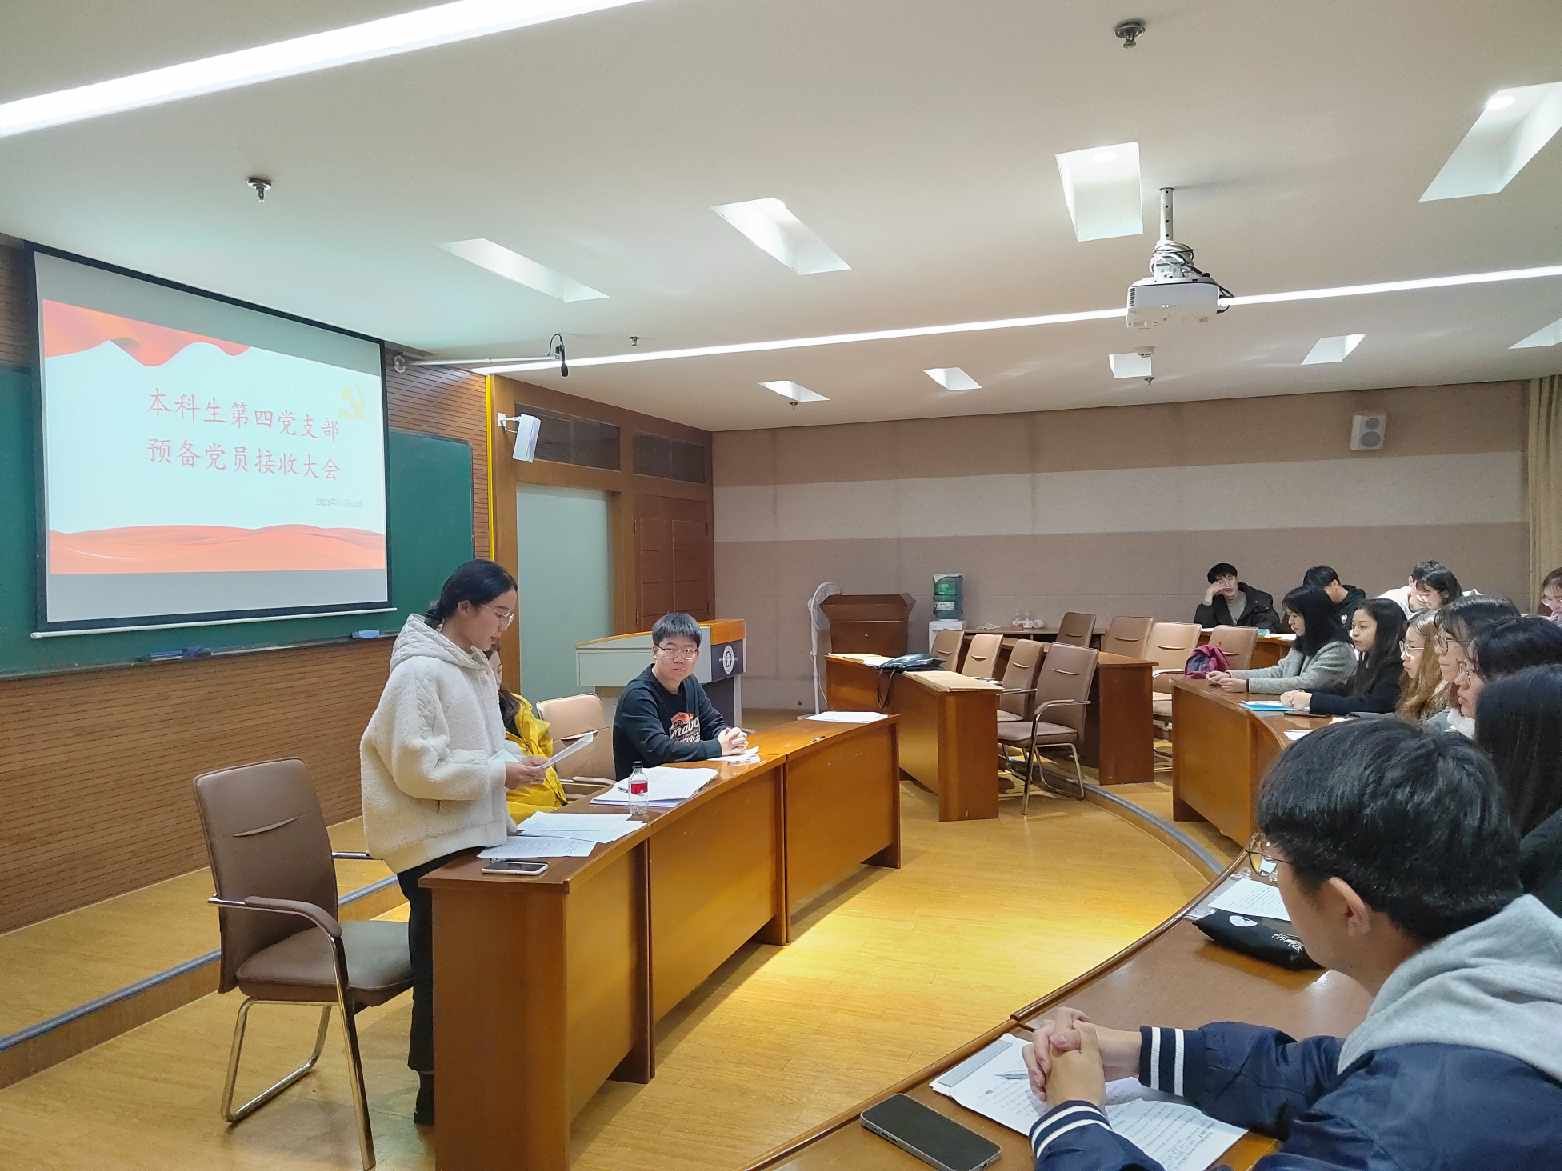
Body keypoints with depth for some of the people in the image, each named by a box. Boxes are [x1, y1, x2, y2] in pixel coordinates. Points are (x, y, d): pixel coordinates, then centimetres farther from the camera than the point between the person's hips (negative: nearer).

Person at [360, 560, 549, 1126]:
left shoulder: (472, 665, 9)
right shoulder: (420, 673, -19)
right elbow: (418, 768, -23)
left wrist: (514, 763, 1)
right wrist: (500, 773, -21)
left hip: (471, 835, 8)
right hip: (434, 844, -8)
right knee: (441, 969, 4)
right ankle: (434, 1095, 19)